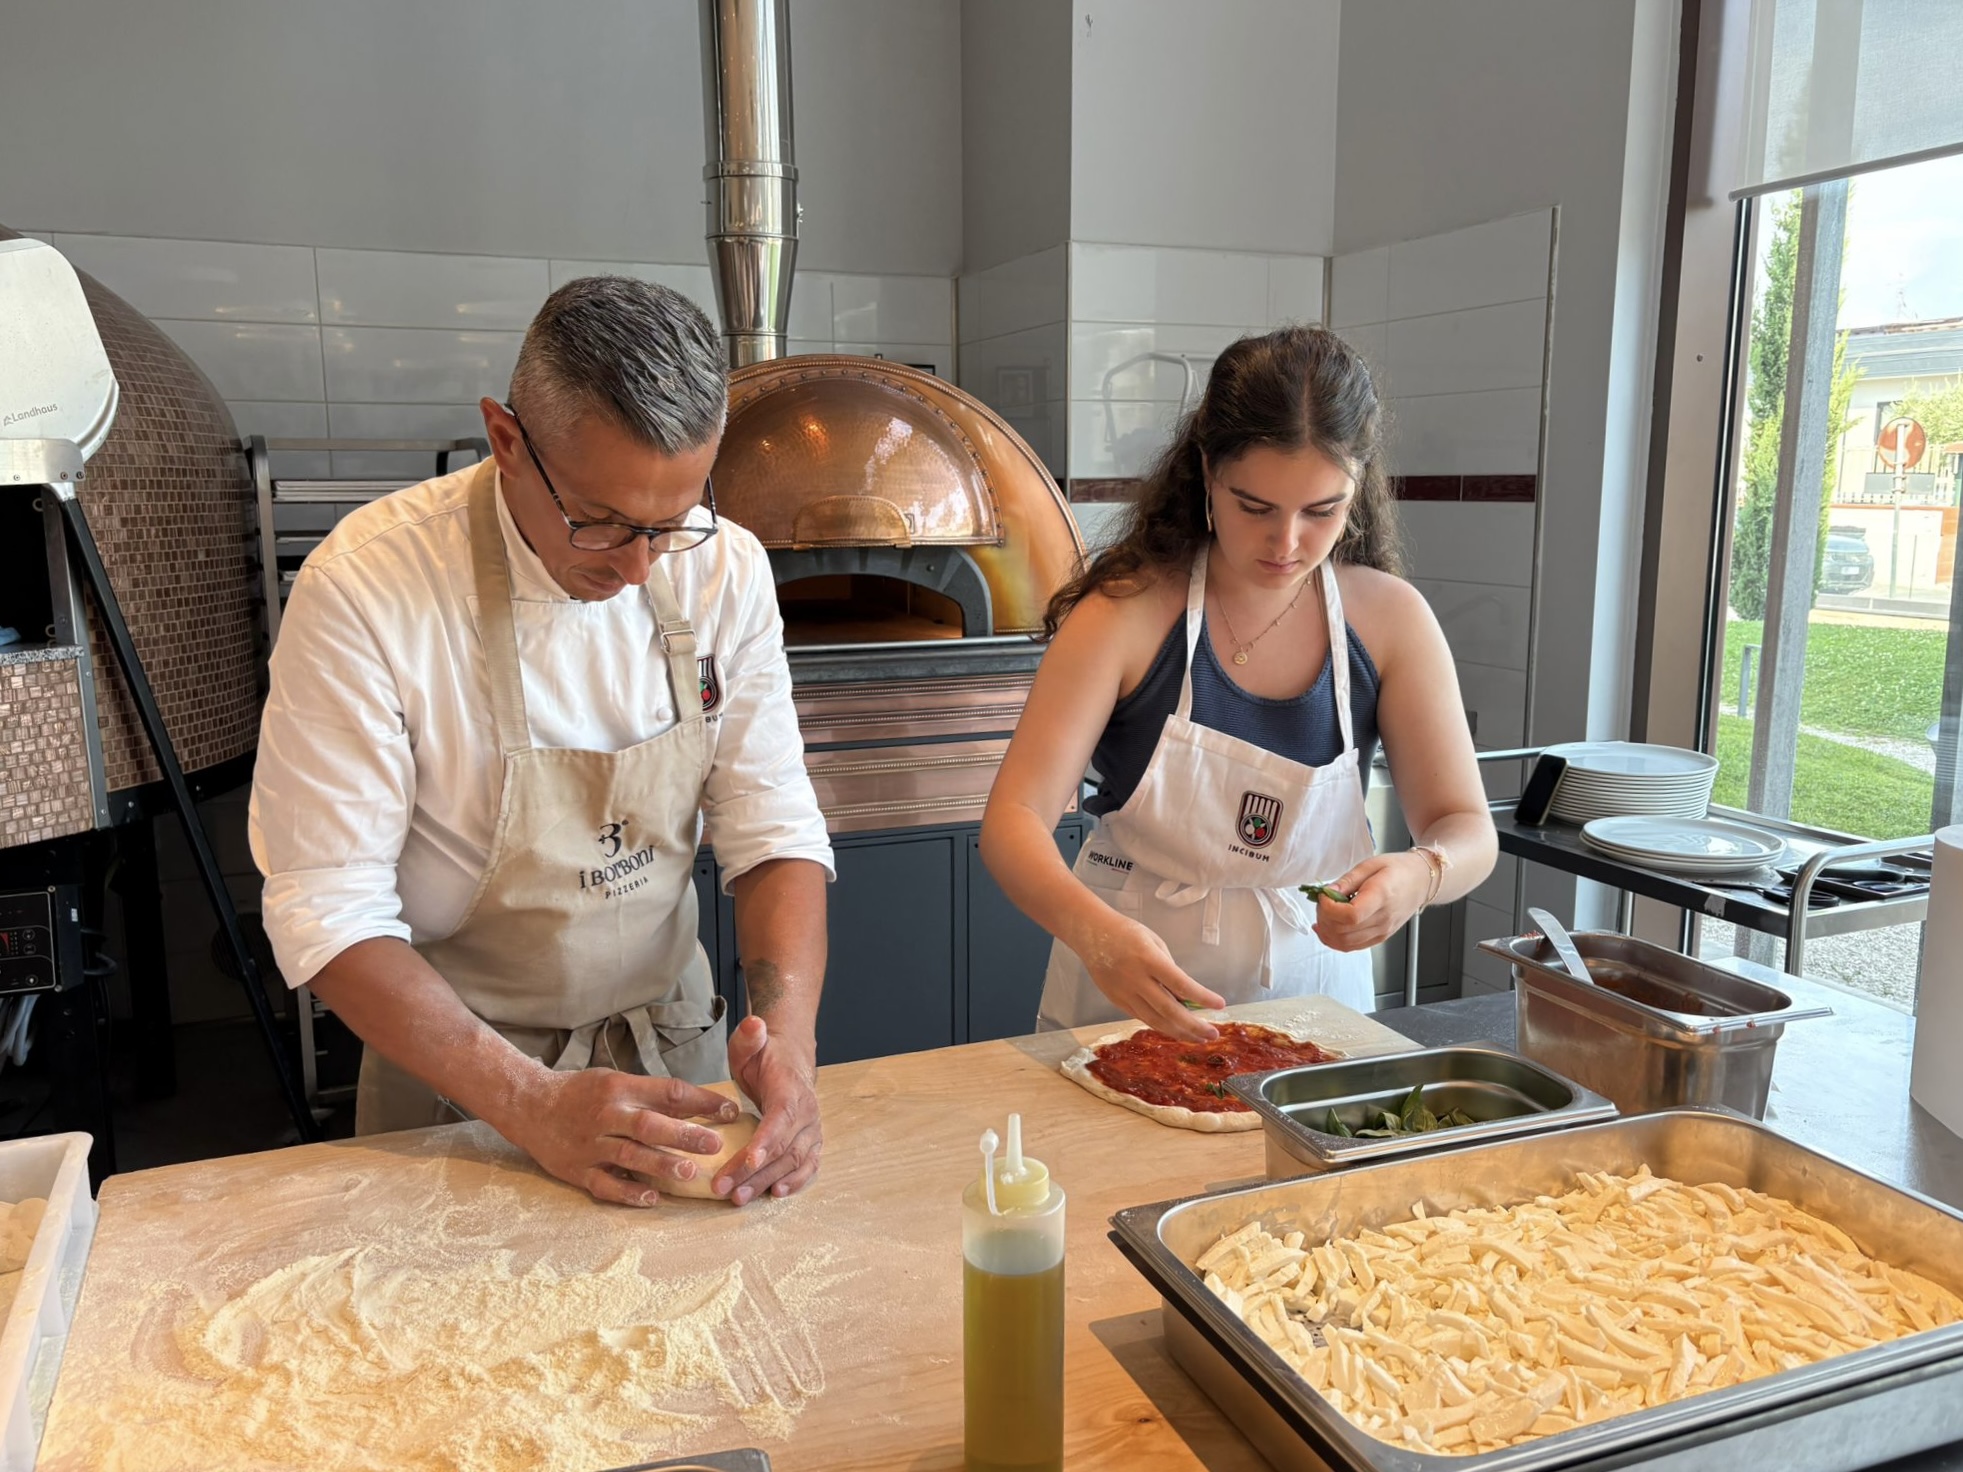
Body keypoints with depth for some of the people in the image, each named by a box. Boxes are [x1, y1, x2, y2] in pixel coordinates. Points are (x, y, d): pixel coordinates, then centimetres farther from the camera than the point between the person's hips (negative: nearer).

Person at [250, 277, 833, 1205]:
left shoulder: (723, 570, -11)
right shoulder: (365, 589, -22)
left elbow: (774, 832, -7)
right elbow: (328, 909, -21)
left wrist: (787, 1027, -24)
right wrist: (532, 1104, -30)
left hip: (672, 1039, 2)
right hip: (457, 1071, -1)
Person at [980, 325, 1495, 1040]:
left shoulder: (1390, 619, -5)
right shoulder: (1128, 611, -14)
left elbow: (1467, 830, -3)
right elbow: (1013, 819, -19)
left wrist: (1417, 876, -27)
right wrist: (1093, 929, -39)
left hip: (1311, 991, 2)